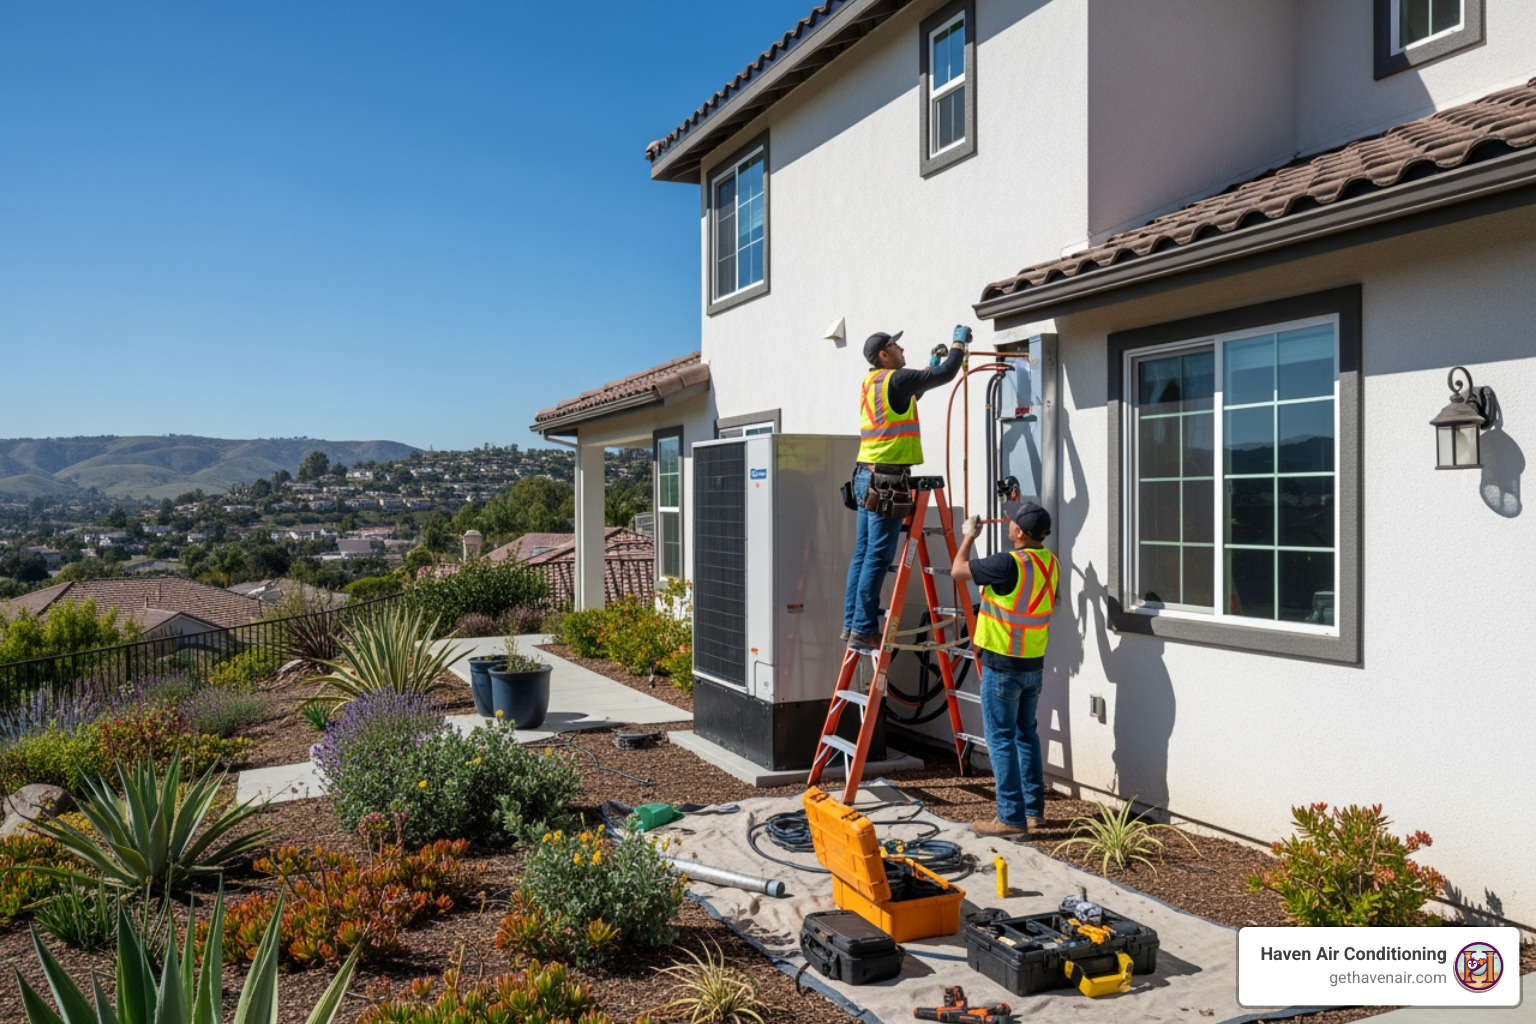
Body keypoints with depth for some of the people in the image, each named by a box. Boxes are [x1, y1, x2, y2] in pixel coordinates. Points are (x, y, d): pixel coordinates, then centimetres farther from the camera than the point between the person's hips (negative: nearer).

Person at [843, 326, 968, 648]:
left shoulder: (871, 381, 16)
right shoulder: (895, 379, -10)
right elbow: (946, 374, -7)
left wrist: (930, 366, 31)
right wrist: (959, 343, 8)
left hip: (866, 476, 9)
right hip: (886, 479, -9)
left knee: (862, 555, 10)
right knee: (877, 558, -7)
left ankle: (851, 623, 14)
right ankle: (864, 629, -5)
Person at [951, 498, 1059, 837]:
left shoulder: (1009, 563, -22)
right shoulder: (1051, 562, 2)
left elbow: (958, 570, -13)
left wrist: (969, 536, 5)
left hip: (1002, 666, -8)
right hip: (1034, 665, 8)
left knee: (1001, 739, -1)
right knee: (1027, 734, 16)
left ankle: (1011, 818, 1)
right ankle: (1034, 810, 23)